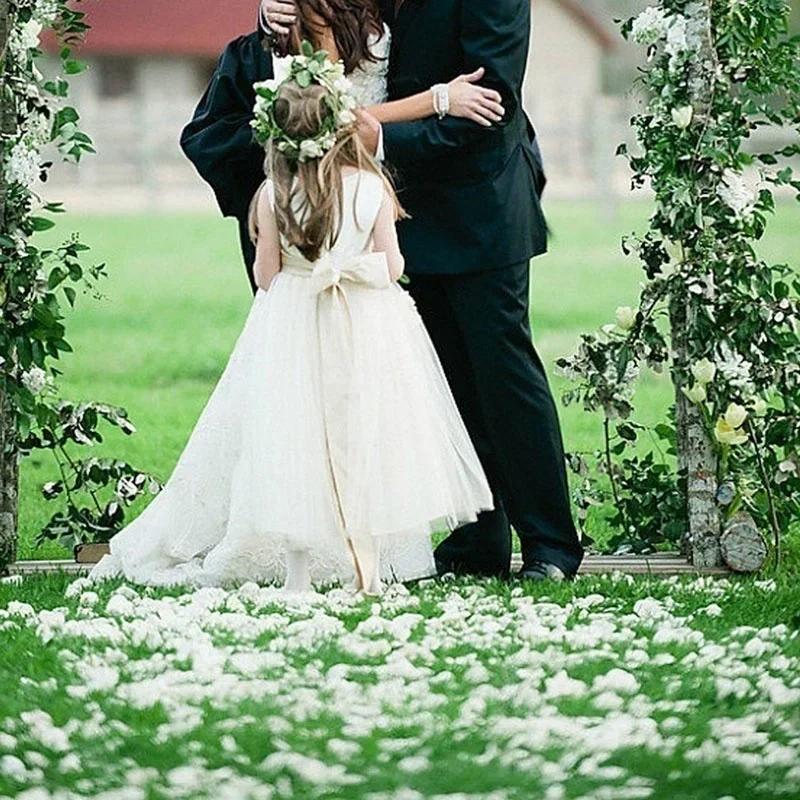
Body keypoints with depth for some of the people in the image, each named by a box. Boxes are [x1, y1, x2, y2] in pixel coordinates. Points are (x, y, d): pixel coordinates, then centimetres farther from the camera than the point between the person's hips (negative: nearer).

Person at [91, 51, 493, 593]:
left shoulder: (272, 197, -9)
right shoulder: (372, 187, -8)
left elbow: (266, 275, -2)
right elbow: (392, 267, -4)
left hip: (293, 325, 0)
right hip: (366, 327, 0)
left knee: (294, 441, 5)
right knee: (363, 440, 6)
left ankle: (297, 571, 6)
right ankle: (369, 570, 7)